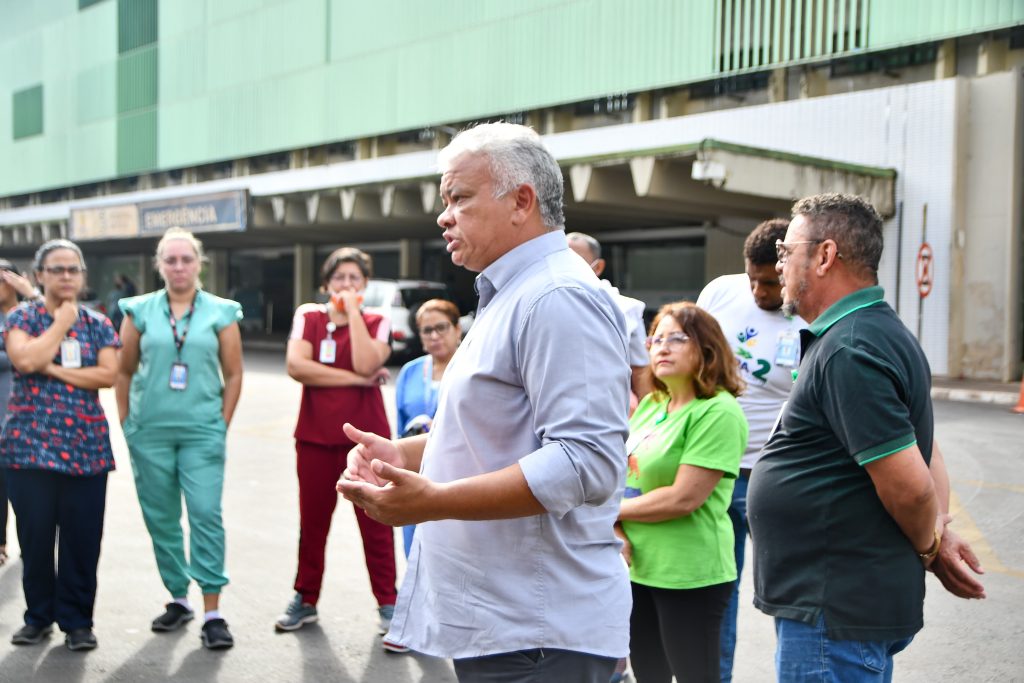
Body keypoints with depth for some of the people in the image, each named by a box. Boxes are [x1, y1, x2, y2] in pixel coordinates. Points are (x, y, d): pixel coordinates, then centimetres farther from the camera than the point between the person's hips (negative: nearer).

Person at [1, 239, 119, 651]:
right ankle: (39, 615, 21)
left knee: (82, 537, 1)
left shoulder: (97, 324, 9)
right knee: (35, 534, 4)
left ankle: (77, 620, 13)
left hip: (86, 444, 1)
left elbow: (108, 374, -5)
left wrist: (54, 369, -10)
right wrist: (61, 323, -8)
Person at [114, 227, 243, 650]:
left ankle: (212, 612, -5)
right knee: (161, 519, 9)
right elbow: (124, 372, 10)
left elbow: (233, 374, 6)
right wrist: (127, 424, 5)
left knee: (206, 516, -9)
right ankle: (178, 599, 24)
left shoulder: (220, 312, 3)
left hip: (202, 432, -2)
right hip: (149, 431, 2)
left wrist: (222, 425, 1)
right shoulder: (139, 311, 5)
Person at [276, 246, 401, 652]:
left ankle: (388, 606, 8)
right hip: (316, 436, 2)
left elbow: (366, 363, -17)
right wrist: (355, 379, -13)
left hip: (365, 436, -1)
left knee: (376, 523, -1)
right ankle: (306, 600, 25)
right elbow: (296, 365, -12)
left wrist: (353, 311, -12)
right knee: (312, 521, 10)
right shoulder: (308, 317, 5)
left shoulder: (376, 323, 3)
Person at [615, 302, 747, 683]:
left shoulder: (719, 412, -15)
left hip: (690, 575, -7)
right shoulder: (650, 404, 10)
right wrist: (615, 530, -8)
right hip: (635, 566, 8)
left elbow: (684, 498, -21)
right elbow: (622, 473, 12)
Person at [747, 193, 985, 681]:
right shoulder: (878, 331, 14)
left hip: (833, 615, -10)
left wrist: (930, 548, -5)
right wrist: (938, 534, 5)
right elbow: (926, 460, 17)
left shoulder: (850, 352, -21)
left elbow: (908, 485, -23)